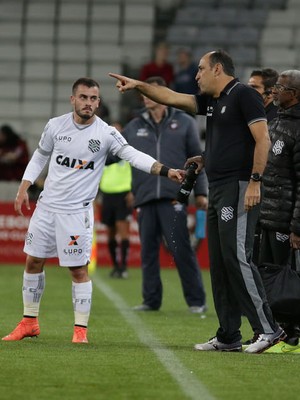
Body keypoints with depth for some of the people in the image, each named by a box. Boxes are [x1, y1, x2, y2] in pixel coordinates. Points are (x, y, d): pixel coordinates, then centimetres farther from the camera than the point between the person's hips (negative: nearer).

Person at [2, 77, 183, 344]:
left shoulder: (106, 133, -11)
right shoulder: (55, 125, 0)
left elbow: (134, 155, -21)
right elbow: (40, 156, 15)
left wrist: (166, 171, -34)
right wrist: (24, 188, 8)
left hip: (78, 210, -4)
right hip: (47, 205, 4)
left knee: (79, 270, -5)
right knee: (33, 261, 11)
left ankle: (81, 329, 5)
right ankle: (30, 322, 25)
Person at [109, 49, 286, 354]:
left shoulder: (243, 95, -8)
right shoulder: (211, 101, 18)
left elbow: (263, 140, -14)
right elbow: (171, 98, 23)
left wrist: (255, 181, -20)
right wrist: (139, 86, 16)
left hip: (238, 189, -10)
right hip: (217, 190, 10)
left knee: (236, 257, -15)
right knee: (219, 263, 8)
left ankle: (268, 329, -14)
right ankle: (228, 337, 10)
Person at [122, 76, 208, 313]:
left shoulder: (184, 123, 8)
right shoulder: (134, 128, 14)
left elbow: (196, 158, 8)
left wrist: (200, 191, 3)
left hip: (173, 197, -3)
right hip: (145, 198, 4)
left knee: (181, 249, -9)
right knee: (148, 251, 5)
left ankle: (196, 301, -4)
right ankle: (151, 300, 13)